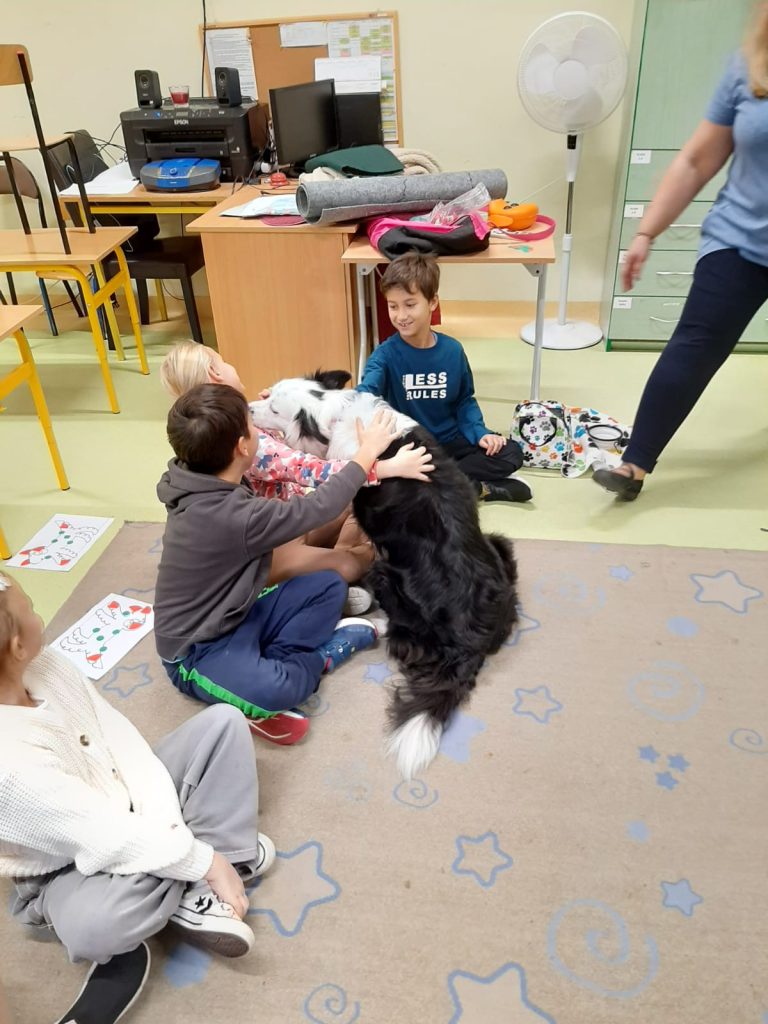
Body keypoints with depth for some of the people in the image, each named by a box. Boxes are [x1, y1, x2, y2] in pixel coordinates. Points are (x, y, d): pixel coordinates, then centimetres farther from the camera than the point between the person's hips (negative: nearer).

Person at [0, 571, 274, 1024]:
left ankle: (199, 896, -11)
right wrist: (207, 861, -23)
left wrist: (165, 823, -20)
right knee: (89, 926, -40)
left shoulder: (44, 662, -15)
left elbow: (122, 740, -10)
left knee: (223, 720, -2)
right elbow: (108, 838, -31)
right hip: (74, 868, -7)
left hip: (136, 814, 7)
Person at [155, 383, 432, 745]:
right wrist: (368, 452, -10)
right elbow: (317, 508, -22)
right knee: (273, 689, -38)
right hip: (197, 651, -9)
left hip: (234, 616, 9)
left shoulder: (202, 484, -8)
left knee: (328, 585, 2)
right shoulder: (231, 516, -34)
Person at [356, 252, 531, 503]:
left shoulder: (452, 350, -2)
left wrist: (480, 432, -7)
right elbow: (366, 392, -33)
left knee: (511, 452, -11)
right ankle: (476, 488, -21)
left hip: (450, 442, 3)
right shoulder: (386, 354, -13)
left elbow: (465, 400, 11)